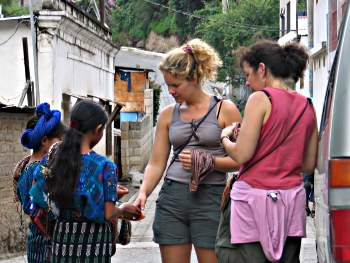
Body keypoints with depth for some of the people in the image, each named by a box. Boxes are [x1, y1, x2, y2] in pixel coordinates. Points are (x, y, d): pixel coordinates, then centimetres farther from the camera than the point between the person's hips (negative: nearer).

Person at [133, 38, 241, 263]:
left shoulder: (224, 110, 0)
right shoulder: (168, 114, 11)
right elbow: (156, 163, 10)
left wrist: (207, 161, -14)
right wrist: (144, 192, -6)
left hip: (210, 198, -4)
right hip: (172, 197, 4)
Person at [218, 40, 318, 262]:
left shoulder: (261, 98, -8)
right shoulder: (306, 107, 10)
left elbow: (242, 155, -12)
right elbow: (309, 164, 14)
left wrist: (225, 137, 7)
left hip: (255, 196, -6)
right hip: (292, 200, 6)